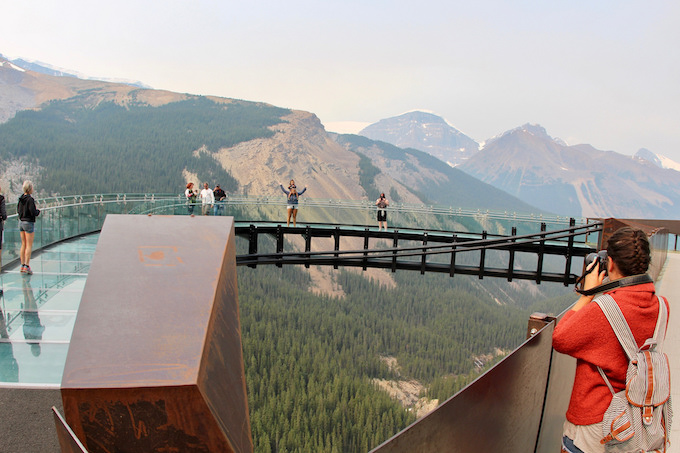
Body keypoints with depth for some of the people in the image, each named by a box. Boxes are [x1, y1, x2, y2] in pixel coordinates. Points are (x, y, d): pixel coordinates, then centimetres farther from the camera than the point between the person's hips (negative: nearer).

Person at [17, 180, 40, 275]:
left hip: (21, 222, 8)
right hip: (28, 223, -8)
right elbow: (33, 212, -19)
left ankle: (22, 265, 18)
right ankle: (26, 266, -6)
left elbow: (18, 210, 15)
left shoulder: (21, 199, 6)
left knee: (23, 244, 14)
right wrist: (38, 211, 0)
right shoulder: (30, 199, -17)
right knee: (29, 246, -4)